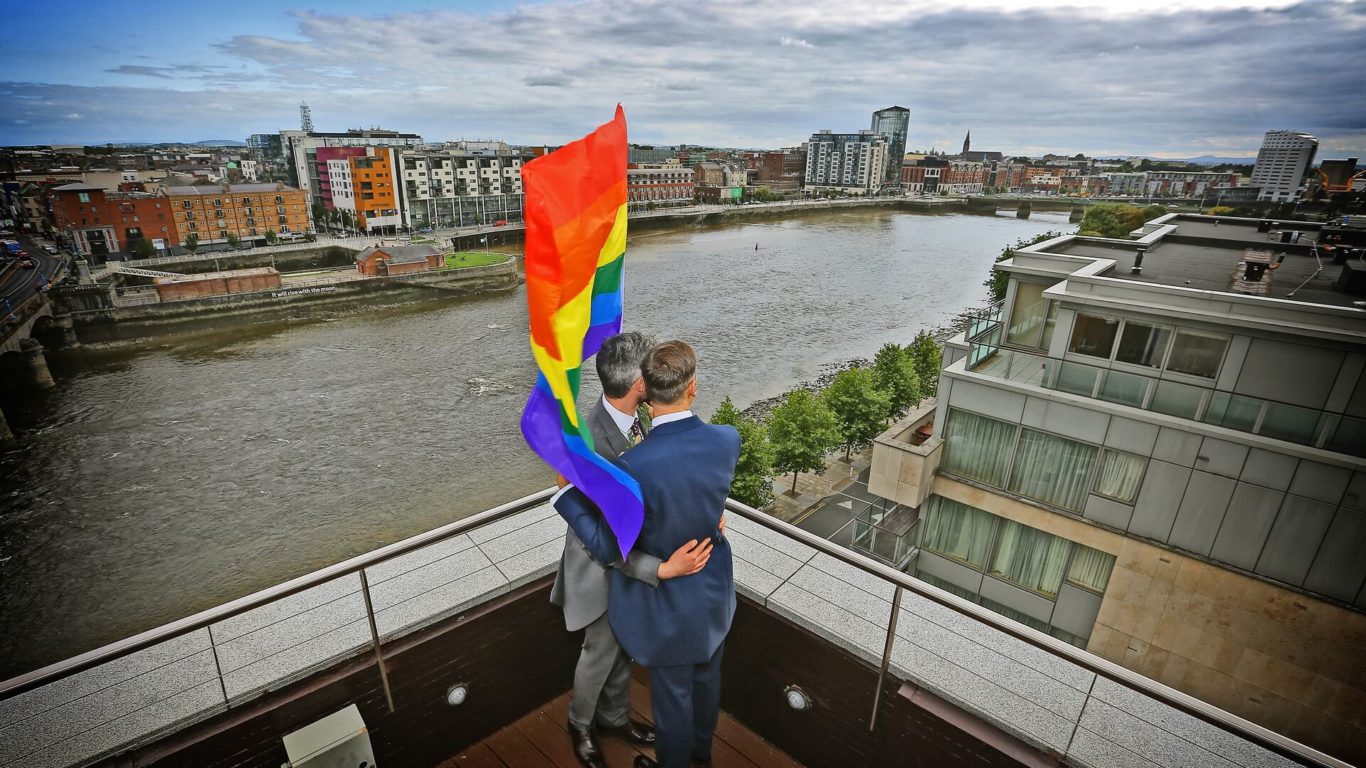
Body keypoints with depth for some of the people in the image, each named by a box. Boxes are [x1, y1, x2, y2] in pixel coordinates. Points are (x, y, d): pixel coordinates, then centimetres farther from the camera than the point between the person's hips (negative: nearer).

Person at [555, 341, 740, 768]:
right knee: (707, 677, 30)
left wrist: (568, 492, -11)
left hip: (668, 602, -5)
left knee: (673, 695, 22)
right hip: (714, 589, 5)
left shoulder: (634, 465, -35)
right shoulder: (728, 441, -21)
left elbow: (608, 549, -21)